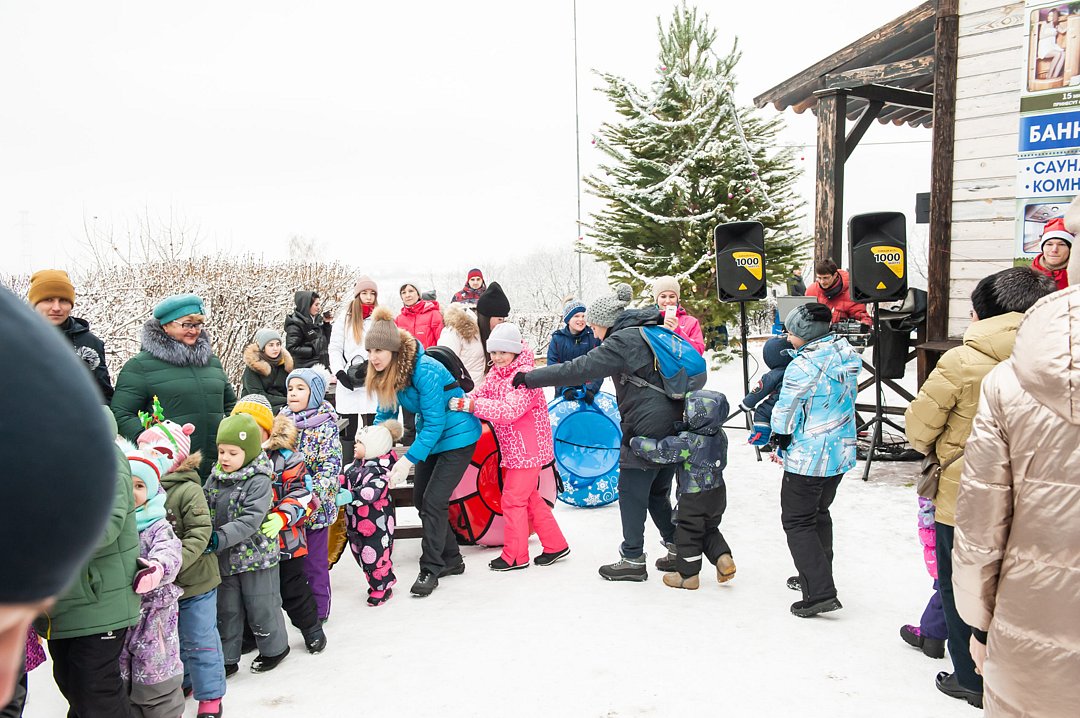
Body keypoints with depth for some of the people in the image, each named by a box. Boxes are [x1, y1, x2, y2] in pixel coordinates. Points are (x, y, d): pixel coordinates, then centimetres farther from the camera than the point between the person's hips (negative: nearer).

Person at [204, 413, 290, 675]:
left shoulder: (259, 481, -17)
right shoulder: (215, 478, 2)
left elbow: (251, 520, -25)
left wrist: (221, 538, -35)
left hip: (256, 556, -5)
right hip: (224, 559, 6)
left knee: (261, 607, 8)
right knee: (226, 610, 15)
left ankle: (274, 648, 30)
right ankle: (228, 658, 28)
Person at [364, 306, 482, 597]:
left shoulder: (425, 369, -30)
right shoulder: (385, 373, -6)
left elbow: (435, 422, -28)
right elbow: (385, 414, 4)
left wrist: (409, 460, -31)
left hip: (457, 436, -8)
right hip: (430, 435, 9)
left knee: (434, 501, -12)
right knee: (421, 498, 10)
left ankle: (431, 569, 2)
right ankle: (451, 559, 24)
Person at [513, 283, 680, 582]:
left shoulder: (622, 340, -13)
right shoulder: (655, 331, 14)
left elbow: (578, 369, -18)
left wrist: (530, 377, -13)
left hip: (646, 431, -9)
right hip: (674, 427, 9)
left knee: (631, 493, 3)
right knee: (658, 493, 19)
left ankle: (633, 560, 9)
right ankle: (678, 549, 22)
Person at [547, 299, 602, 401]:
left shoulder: (593, 337, -2)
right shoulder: (557, 339, -1)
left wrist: (591, 388, -22)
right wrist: (565, 388, -21)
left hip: (589, 393, 0)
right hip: (564, 394, 0)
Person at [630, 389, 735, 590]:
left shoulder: (687, 441, -27)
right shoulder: (720, 435, -4)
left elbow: (659, 451, -26)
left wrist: (635, 442, -14)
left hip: (693, 498, -7)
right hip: (717, 493, 7)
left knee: (687, 534, 9)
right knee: (709, 529, 26)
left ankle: (687, 575, 19)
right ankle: (723, 558, 14)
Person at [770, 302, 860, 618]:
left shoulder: (802, 366, -24)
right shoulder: (846, 352, 2)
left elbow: (786, 413, -17)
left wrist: (780, 442, 2)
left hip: (807, 458, -8)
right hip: (841, 451, 9)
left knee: (797, 521, 2)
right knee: (819, 513, 23)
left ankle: (820, 592, -2)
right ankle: (815, 577, 34)